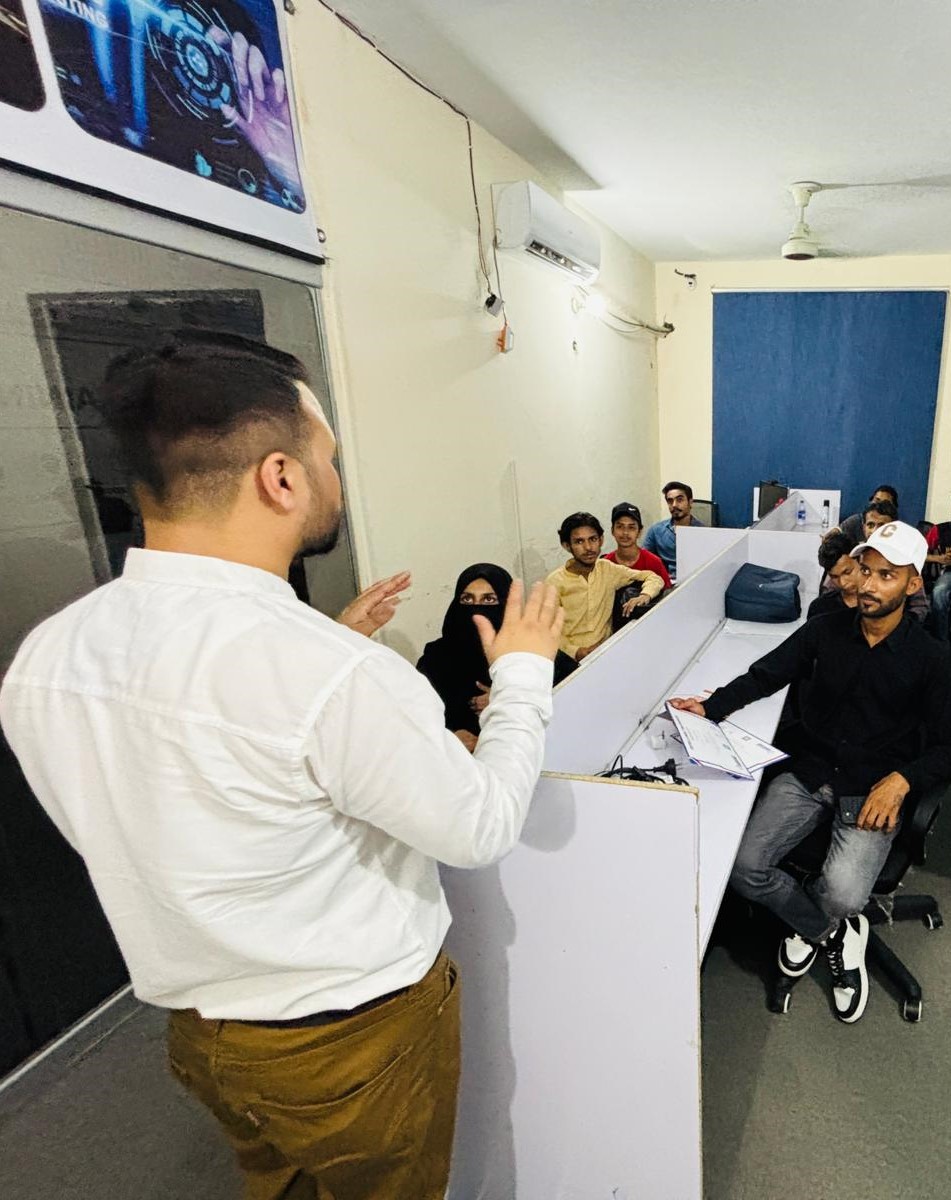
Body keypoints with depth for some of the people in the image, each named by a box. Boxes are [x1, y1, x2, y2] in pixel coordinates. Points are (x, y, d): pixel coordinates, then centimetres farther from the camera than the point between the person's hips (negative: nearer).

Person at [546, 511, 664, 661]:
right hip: (572, 658, -4)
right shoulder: (555, 582, -6)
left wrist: (645, 596, -9)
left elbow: (653, 577, 12)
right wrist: (576, 652, -21)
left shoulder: (608, 569, 5)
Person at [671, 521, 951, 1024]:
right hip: (807, 774, 2)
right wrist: (711, 707, -12)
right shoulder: (826, 631, 1)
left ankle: (810, 925, 15)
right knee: (743, 866, -16)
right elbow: (764, 675, 5)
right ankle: (832, 931, 14)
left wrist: (901, 780, -17)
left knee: (841, 894, -26)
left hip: (874, 791, -2)